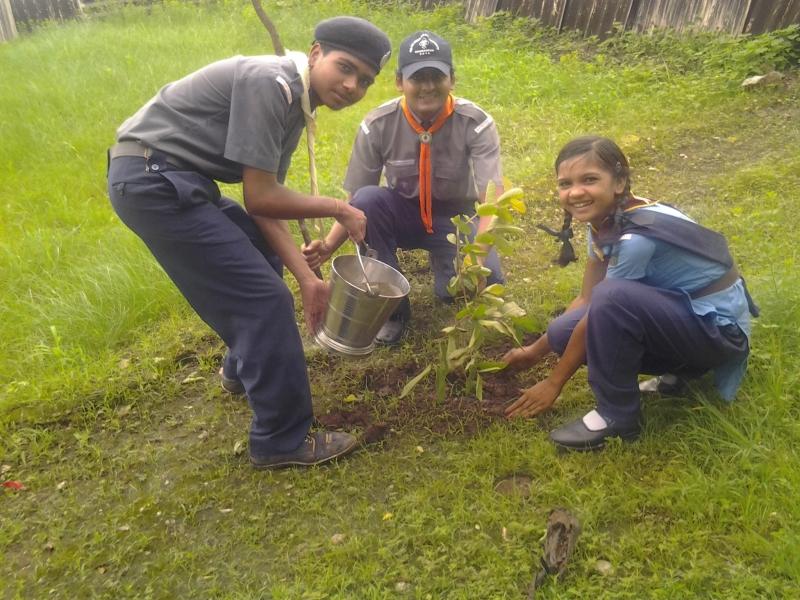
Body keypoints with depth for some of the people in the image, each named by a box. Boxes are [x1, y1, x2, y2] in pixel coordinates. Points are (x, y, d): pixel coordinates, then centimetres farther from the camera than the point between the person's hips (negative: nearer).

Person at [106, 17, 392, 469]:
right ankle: (282, 440, 2)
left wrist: (306, 277, 3)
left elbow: (264, 199, 8)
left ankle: (245, 368, 42)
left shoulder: (294, 104, 11)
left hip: (168, 176, 10)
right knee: (263, 297, -10)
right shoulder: (270, 83, -18)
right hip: (151, 178, -10)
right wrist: (336, 208, -7)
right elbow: (260, 198, -21)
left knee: (261, 258, 23)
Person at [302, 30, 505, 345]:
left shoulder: (476, 124, -22)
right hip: (403, 215, 2)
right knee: (368, 199, -32)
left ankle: (443, 262, 11)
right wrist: (328, 245, -31)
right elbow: (355, 201, -13)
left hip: (456, 219, -1)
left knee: (485, 280, -29)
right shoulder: (377, 125, -19)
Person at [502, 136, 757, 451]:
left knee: (612, 298, -34)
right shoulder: (605, 220, -4)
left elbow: (603, 304, -21)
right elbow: (587, 300, 5)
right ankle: (680, 371, 9)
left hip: (719, 327, -8)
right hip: (676, 310, 8)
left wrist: (553, 383, -9)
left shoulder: (638, 236, -29)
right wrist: (536, 350, 8)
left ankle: (618, 416, -12)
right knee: (563, 332, -8)